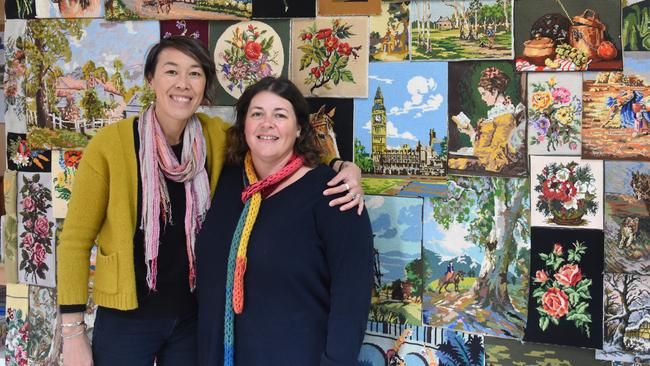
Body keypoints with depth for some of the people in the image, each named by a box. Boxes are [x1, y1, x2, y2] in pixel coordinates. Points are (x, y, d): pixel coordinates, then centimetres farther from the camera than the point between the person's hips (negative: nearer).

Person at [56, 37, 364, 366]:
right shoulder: (111, 143, -12)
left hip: (196, 316, 3)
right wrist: (73, 333, -10)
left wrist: (342, 167, -15)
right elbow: (76, 239, -7)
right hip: (126, 319, -3)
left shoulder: (217, 138, -3)